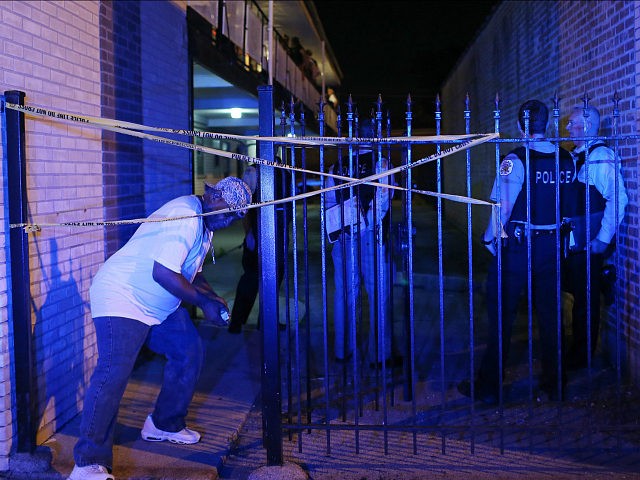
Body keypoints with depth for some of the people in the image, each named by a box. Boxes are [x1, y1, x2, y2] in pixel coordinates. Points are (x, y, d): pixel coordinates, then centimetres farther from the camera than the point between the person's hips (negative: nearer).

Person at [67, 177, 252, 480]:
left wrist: (212, 297, 3)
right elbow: (163, 273, -30)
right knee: (113, 372, -20)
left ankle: (165, 425, 26)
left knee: (189, 352, 10)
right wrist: (203, 303, -21)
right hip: (122, 299, -11)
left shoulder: (204, 223, 10)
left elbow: (191, 270, 20)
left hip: (160, 306, 11)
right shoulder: (186, 216, -24)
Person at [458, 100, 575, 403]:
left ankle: (489, 386, 11)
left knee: (501, 317, 4)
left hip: (515, 248, -5)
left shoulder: (516, 161, -14)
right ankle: (553, 383, 22)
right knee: (550, 315, 13)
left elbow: (503, 209, -16)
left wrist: (490, 239, -4)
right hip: (552, 248, 5)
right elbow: (570, 205, 5)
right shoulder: (566, 160, 1)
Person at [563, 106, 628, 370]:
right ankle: (577, 349, 29)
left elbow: (617, 198, -20)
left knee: (586, 299, 3)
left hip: (590, 244, -8)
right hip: (572, 242, 8)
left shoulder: (601, 156, -14)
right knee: (577, 294, 15)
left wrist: (603, 239, -20)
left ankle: (582, 355, 15)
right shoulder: (575, 156, 12)